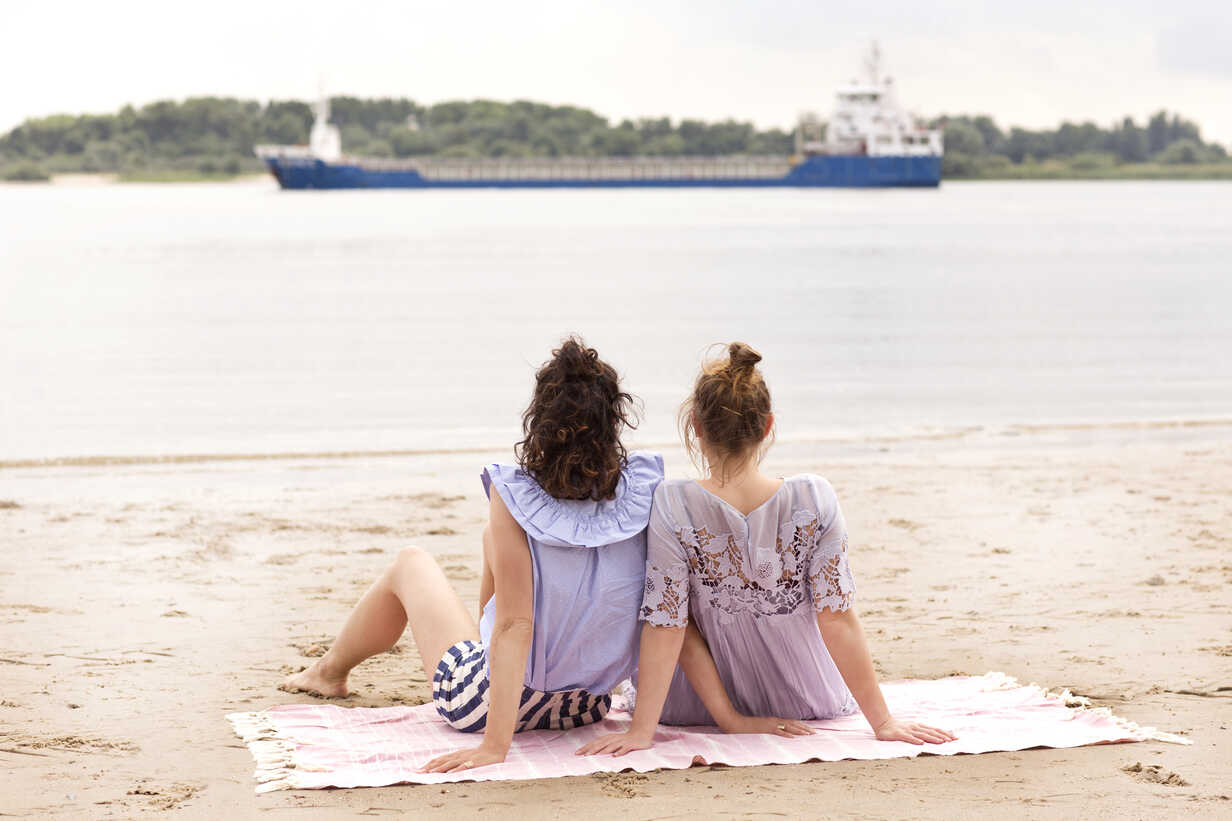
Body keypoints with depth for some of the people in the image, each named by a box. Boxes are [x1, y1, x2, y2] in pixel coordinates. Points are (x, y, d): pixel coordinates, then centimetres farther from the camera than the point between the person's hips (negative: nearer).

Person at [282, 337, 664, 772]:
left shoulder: (515, 497, -22)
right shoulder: (644, 490, -14)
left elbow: (516, 624, -25)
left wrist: (495, 745, -24)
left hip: (490, 703, -4)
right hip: (589, 704, 4)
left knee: (411, 562, 24)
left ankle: (331, 670, 52)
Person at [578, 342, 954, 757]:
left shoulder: (672, 507, -25)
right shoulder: (814, 501, -22)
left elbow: (666, 626, -24)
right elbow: (837, 618, -20)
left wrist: (641, 730, -18)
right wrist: (883, 721, -13)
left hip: (702, 703, -2)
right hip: (808, 703, 2)